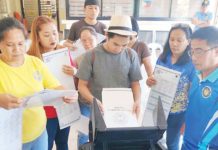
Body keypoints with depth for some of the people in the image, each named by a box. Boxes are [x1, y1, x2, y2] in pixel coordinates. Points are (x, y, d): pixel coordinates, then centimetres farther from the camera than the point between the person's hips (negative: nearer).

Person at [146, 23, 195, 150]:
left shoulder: (192, 64, -14)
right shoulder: (162, 57, -3)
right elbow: (154, 79, 8)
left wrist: (188, 120, -8)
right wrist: (149, 81, -16)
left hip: (178, 112, -3)